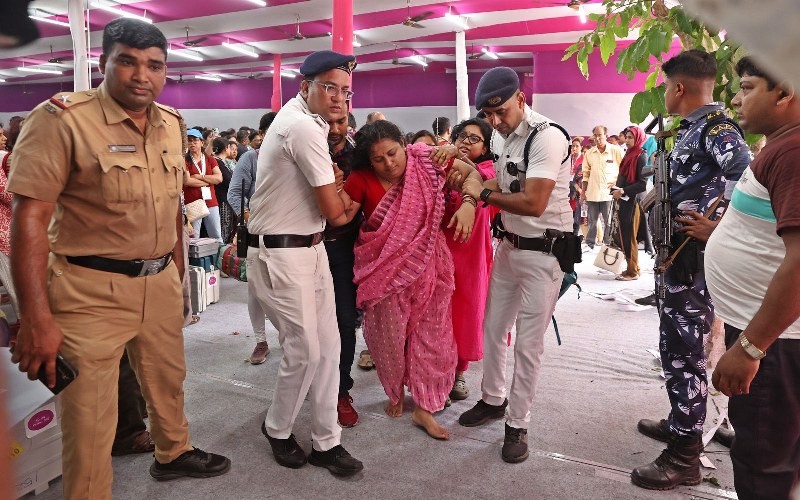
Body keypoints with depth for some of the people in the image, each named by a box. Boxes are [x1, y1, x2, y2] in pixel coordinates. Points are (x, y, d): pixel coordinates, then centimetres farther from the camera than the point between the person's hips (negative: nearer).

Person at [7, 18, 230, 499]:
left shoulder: (171, 123, 6)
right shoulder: (63, 118, -14)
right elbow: (30, 217, -17)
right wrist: (37, 319, -22)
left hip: (160, 283, 7)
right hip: (92, 291, -6)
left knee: (169, 380, 24)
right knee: (89, 419, 5)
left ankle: (174, 453, 50)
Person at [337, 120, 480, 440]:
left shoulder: (427, 161, -13)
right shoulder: (362, 179, -15)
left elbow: (473, 173, -6)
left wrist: (468, 204, -22)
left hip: (427, 264, 2)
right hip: (386, 269, -1)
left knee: (430, 335, 8)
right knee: (390, 335, 13)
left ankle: (423, 408, 23)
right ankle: (395, 393, 40)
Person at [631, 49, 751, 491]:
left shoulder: (715, 126, -16)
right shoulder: (693, 129, 14)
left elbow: (749, 177, -33)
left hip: (693, 258, -10)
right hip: (677, 254, 10)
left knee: (685, 352, -2)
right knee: (674, 346, 19)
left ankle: (685, 457, 10)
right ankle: (681, 424, 36)